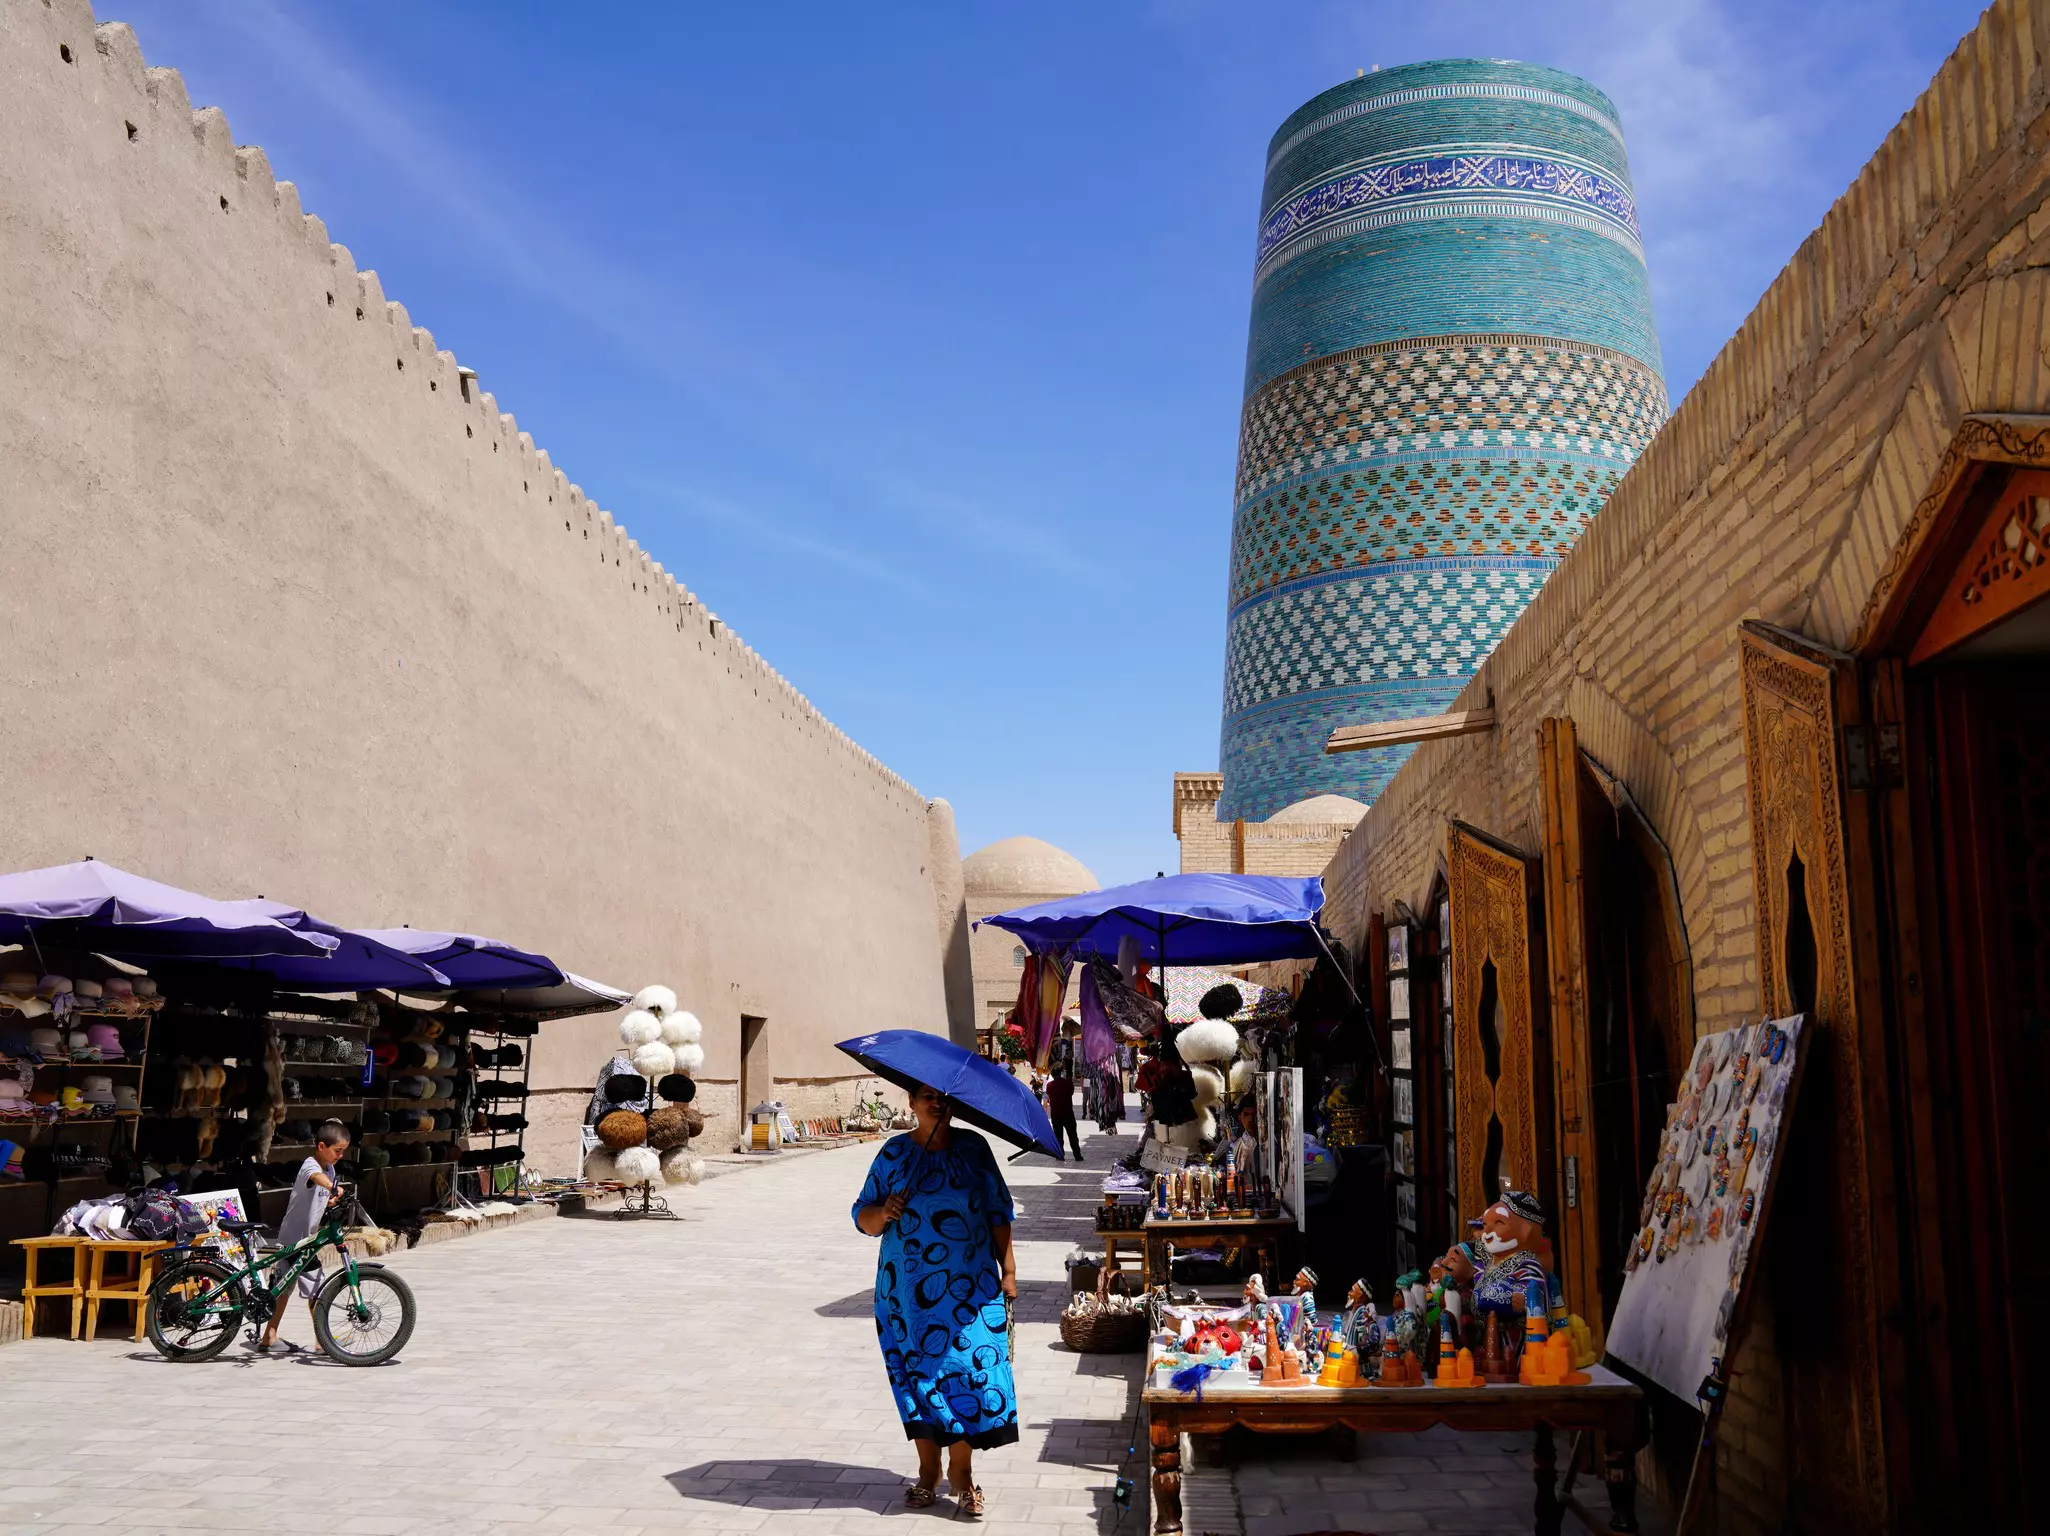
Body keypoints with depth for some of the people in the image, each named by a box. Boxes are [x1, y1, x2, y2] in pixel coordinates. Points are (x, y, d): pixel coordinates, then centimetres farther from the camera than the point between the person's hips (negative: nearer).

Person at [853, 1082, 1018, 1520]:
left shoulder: (974, 1147, 2)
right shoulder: (894, 1152, 1)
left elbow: (999, 1213, 5)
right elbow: (862, 1215, 3)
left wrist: (1008, 1270, 2)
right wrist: (882, 1212, -20)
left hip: (971, 1286, 0)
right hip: (909, 1288, 1)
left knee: (970, 1370, -5)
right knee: (920, 1374, 5)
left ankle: (962, 1472, 9)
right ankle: (928, 1470, 22)